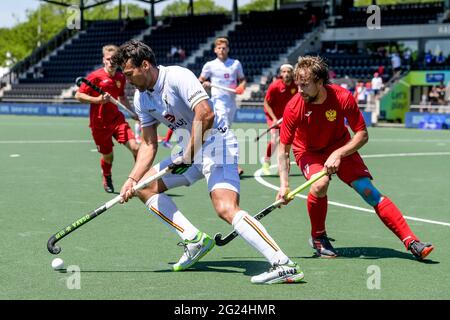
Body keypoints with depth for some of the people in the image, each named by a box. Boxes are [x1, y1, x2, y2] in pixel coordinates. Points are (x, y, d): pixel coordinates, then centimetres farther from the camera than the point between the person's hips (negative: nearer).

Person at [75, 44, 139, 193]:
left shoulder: (121, 77, 4)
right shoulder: (95, 76, -11)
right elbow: (78, 95, -9)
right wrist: (97, 100, -21)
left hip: (117, 119, 3)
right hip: (99, 124, -3)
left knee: (135, 147, -15)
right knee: (108, 156, 10)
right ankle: (107, 180, 41)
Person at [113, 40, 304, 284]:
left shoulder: (177, 76, -18)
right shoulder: (141, 99, 8)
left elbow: (205, 114, -30)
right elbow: (149, 145, 9)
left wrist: (189, 154, -25)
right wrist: (132, 179, -5)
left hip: (215, 143, -10)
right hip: (189, 152, 10)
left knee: (226, 209, -28)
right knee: (144, 186, 9)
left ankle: (284, 266, -35)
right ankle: (194, 239, 6)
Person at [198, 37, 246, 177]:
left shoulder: (236, 64, 9)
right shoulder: (210, 65, 2)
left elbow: (242, 79, 17)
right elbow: (199, 81, 10)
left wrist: (241, 86, -4)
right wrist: (204, 84, -13)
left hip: (232, 101, 4)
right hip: (218, 101, -4)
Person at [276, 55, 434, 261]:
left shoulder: (343, 98, -26)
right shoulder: (294, 107, -26)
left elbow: (362, 135, -18)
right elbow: (283, 149, -19)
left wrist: (338, 154, -32)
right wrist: (284, 184, -29)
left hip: (341, 148, 1)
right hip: (308, 152, -1)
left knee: (368, 190, -13)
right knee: (320, 185, -31)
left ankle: (411, 241, -10)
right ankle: (317, 237, -4)